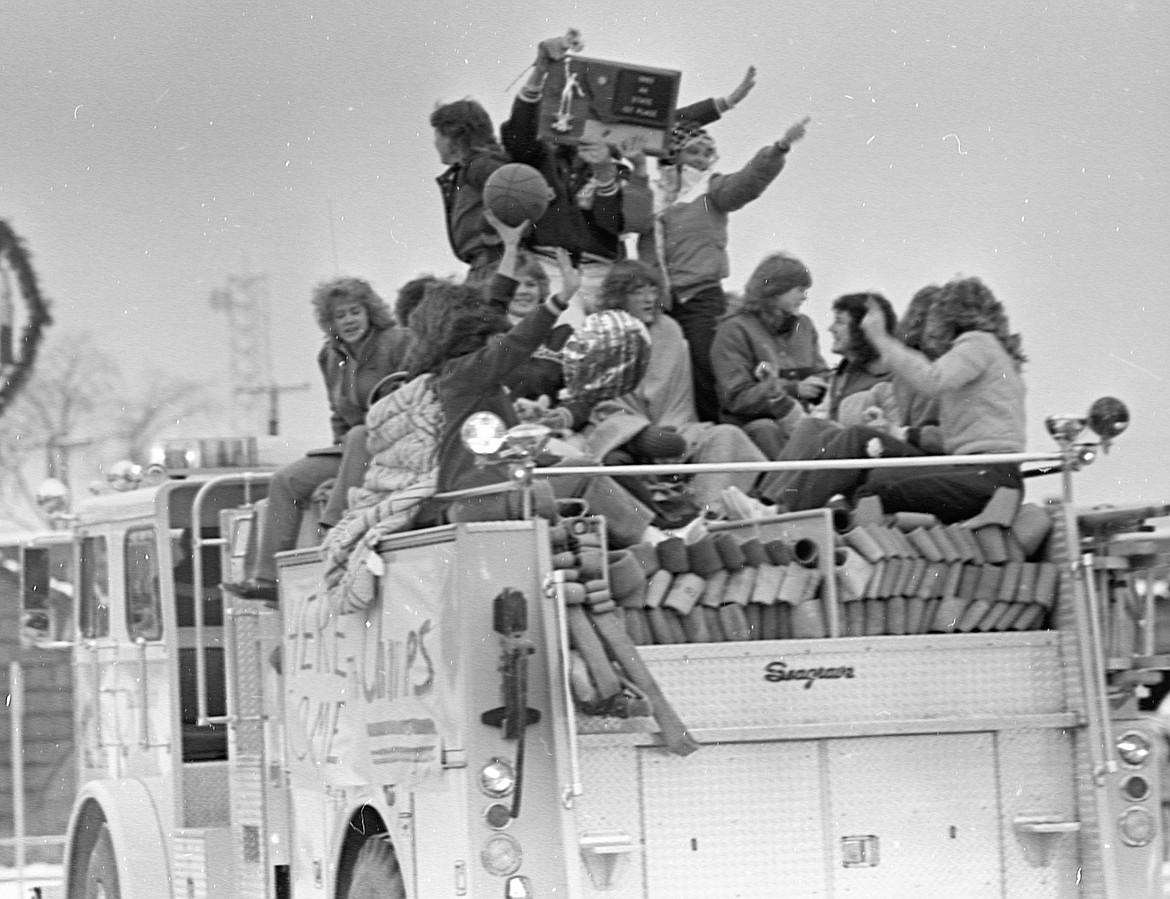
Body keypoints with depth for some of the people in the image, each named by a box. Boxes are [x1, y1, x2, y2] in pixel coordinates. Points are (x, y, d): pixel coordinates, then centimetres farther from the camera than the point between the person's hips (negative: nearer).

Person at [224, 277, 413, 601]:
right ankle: (267, 577, -12)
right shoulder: (331, 357, 14)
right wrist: (343, 444, 4)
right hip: (353, 450, 7)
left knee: (360, 437, -38)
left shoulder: (398, 343, -7)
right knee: (286, 481, -6)